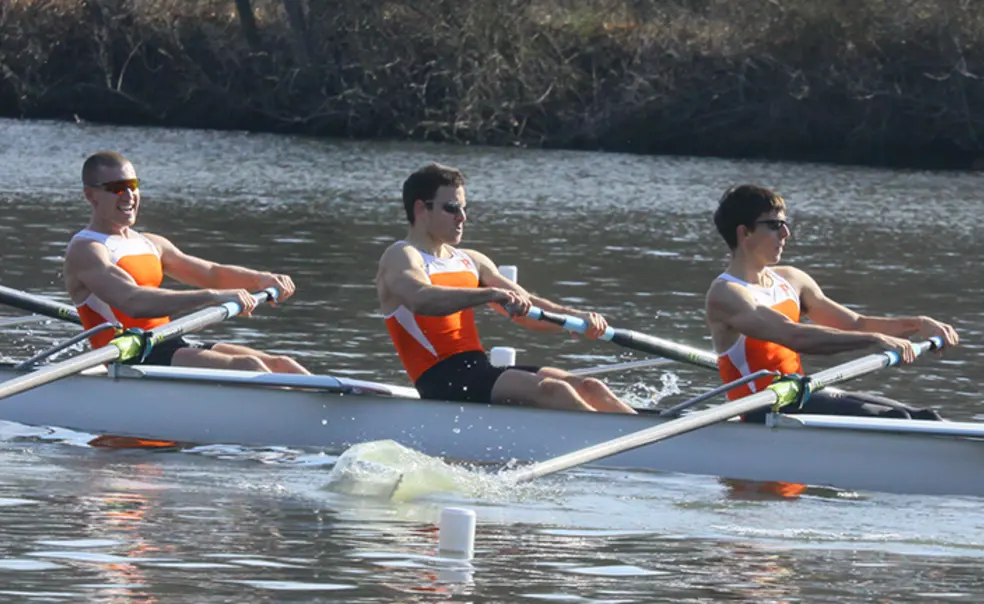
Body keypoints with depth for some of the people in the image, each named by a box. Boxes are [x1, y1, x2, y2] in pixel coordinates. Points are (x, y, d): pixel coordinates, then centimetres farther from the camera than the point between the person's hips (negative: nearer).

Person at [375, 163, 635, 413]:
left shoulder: (472, 262, 23)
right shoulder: (401, 257, -2)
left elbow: (526, 308, 16)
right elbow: (421, 300, -25)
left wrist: (577, 318, -4)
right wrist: (491, 294, -37)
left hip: (481, 372, 8)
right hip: (441, 381, -8)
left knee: (588, 388, -11)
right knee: (550, 390, -27)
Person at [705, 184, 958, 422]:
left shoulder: (790, 280, 15)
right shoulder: (726, 294, -12)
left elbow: (856, 325, 17)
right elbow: (794, 337, -26)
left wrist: (916, 325, 0)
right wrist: (875, 340, -31)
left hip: (802, 397, 9)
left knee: (923, 419, -7)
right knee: (891, 420, -23)